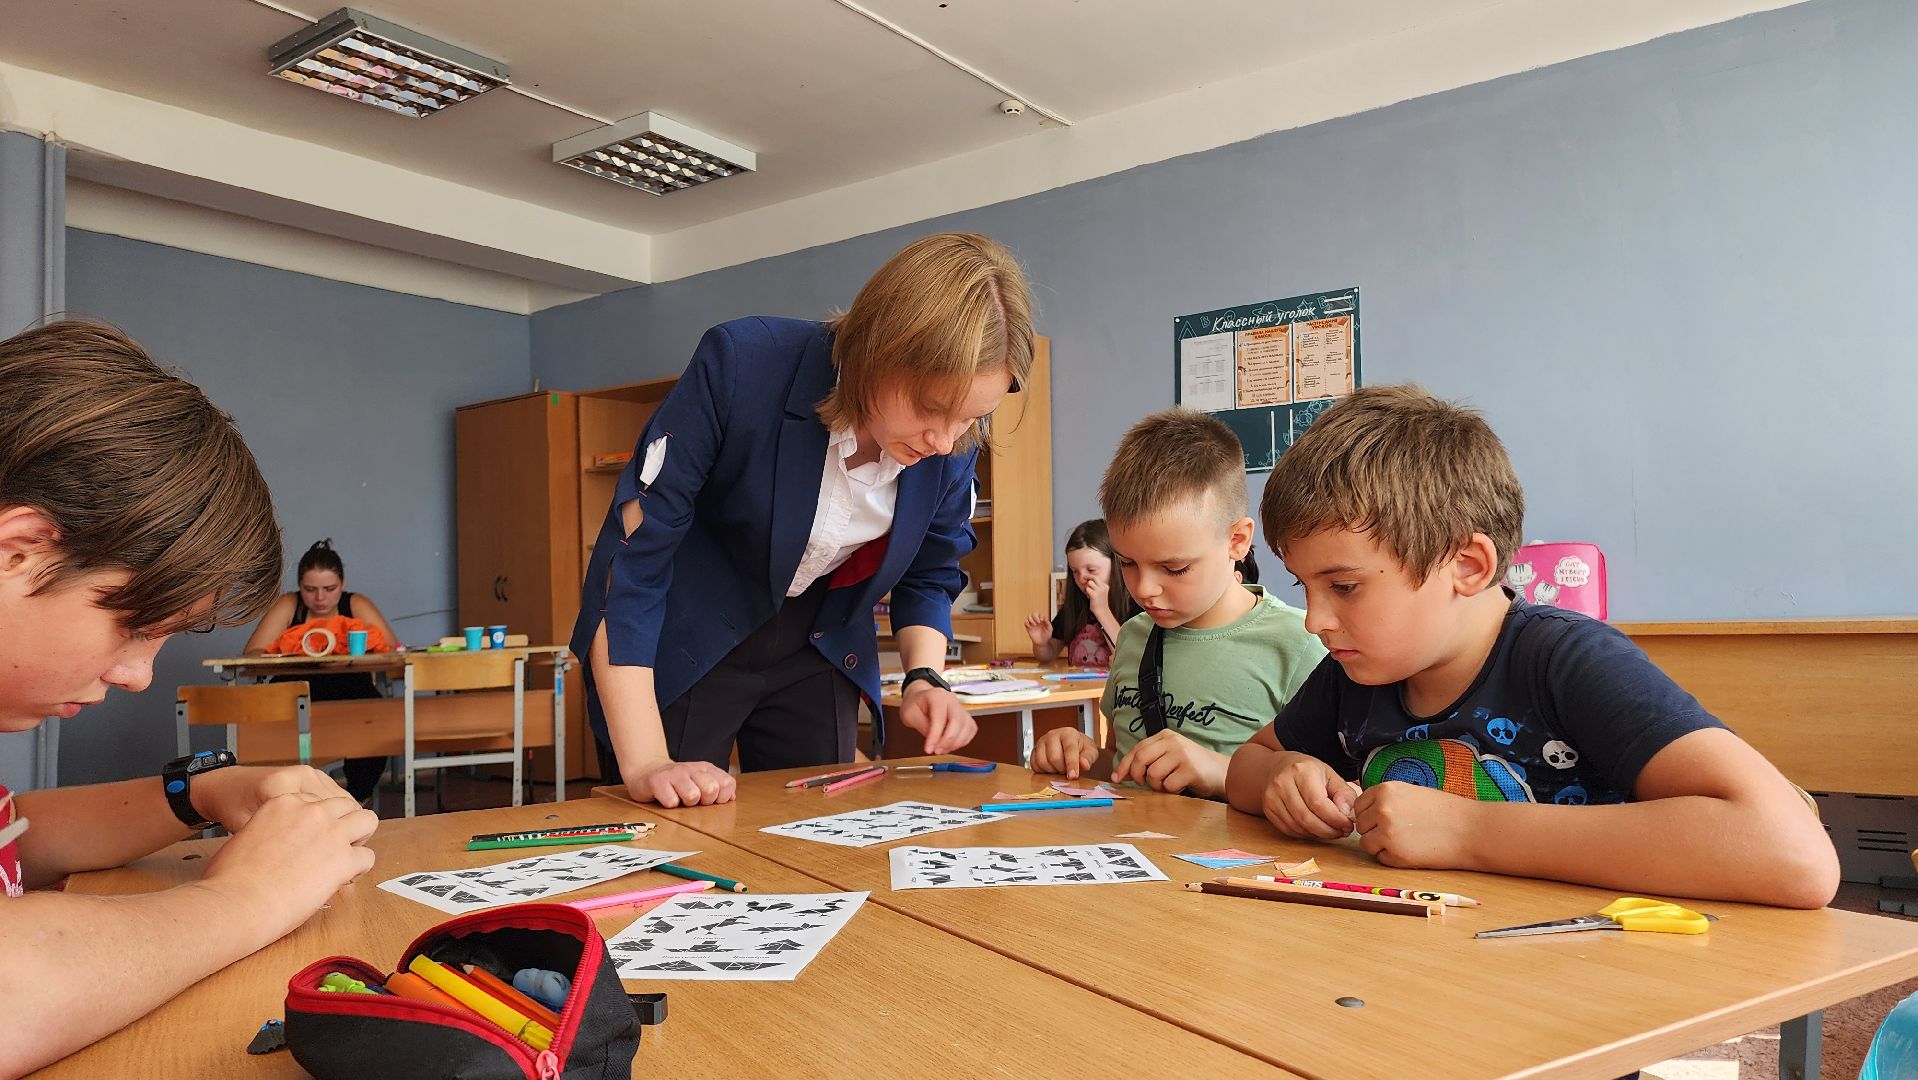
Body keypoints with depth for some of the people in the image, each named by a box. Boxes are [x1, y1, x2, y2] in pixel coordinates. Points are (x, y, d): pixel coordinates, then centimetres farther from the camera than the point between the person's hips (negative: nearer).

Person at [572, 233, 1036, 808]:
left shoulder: (951, 444, -16)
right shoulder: (742, 366, -30)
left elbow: (927, 579, 3)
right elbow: (630, 556, -28)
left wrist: (925, 677, -16)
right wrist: (645, 763, -32)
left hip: (814, 652, 4)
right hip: (680, 649, -3)